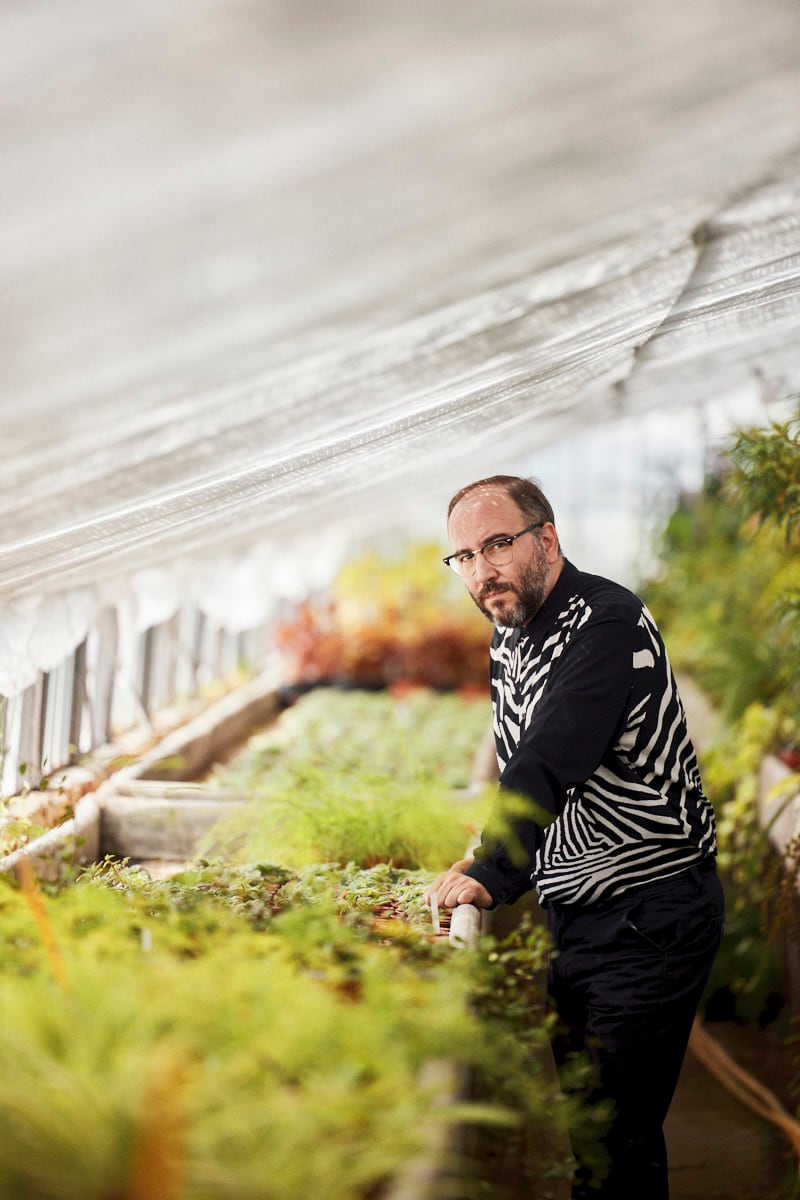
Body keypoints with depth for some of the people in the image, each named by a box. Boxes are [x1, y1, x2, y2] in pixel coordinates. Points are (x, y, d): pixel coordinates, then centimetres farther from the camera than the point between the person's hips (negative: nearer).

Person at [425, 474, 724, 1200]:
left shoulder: (609, 623, -19)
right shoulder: (509, 637, 10)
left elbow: (550, 762, -30)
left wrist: (490, 873, -35)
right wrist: (492, 869, 11)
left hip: (649, 917, -9)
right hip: (572, 914, 9)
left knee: (616, 1140, -7)